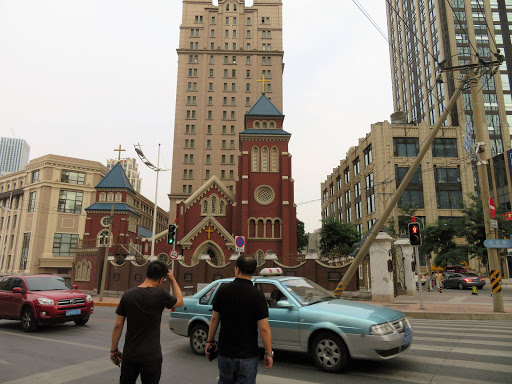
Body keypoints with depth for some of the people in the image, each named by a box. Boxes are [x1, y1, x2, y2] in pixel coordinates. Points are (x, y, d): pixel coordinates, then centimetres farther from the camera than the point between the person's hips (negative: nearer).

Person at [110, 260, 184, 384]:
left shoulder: (128, 294, -4)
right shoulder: (160, 294, -15)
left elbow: (118, 325, 0)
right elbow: (180, 302, 5)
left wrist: (114, 350, 12)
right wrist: (172, 279, 9)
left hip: (129, 355, 4)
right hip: (151, 356, -3)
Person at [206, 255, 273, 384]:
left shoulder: (223, 290, -6)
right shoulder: (257, 295, -15)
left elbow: (214, 319, 0)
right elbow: (264, 328, -16)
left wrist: (210, 340, 13)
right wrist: (269, 353, -5)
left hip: (225, 351, 3)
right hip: (248, 355, -3)